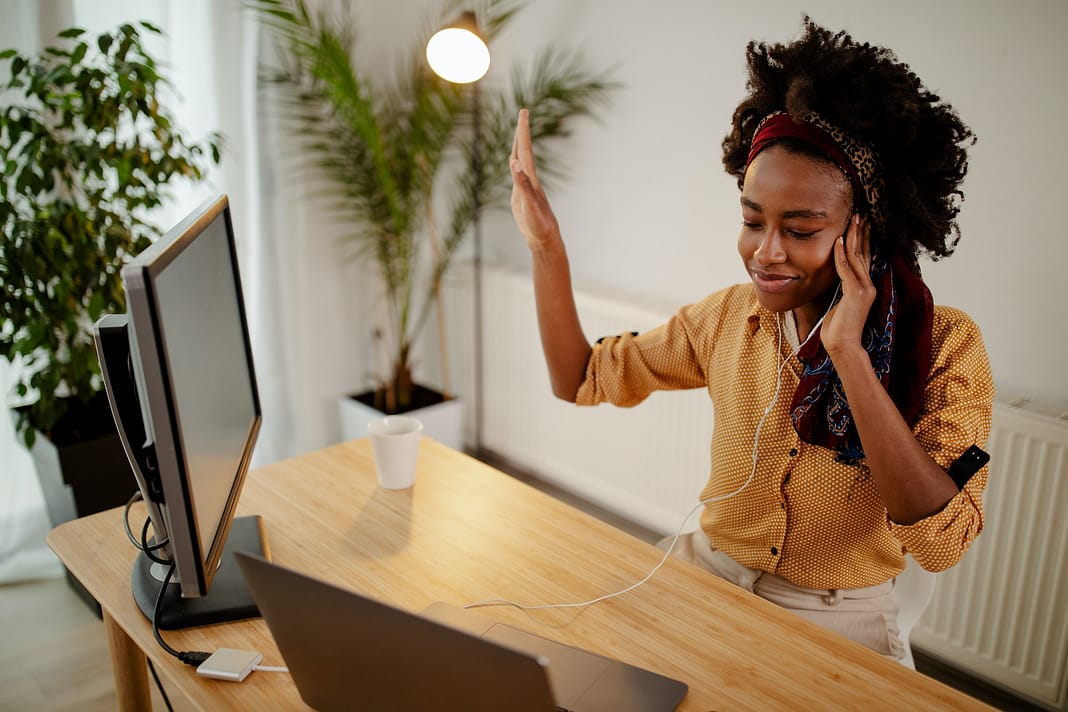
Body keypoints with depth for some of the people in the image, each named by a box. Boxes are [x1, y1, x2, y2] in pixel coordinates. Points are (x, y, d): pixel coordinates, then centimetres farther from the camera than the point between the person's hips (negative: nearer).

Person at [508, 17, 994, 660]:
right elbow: (583, 379, 3)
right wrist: (546, 245, -9)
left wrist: (847, 352, -29)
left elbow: (942, 545, -24)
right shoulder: (728, 316, -2)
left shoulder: (946, 344, -13)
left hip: (838, 625, -2)